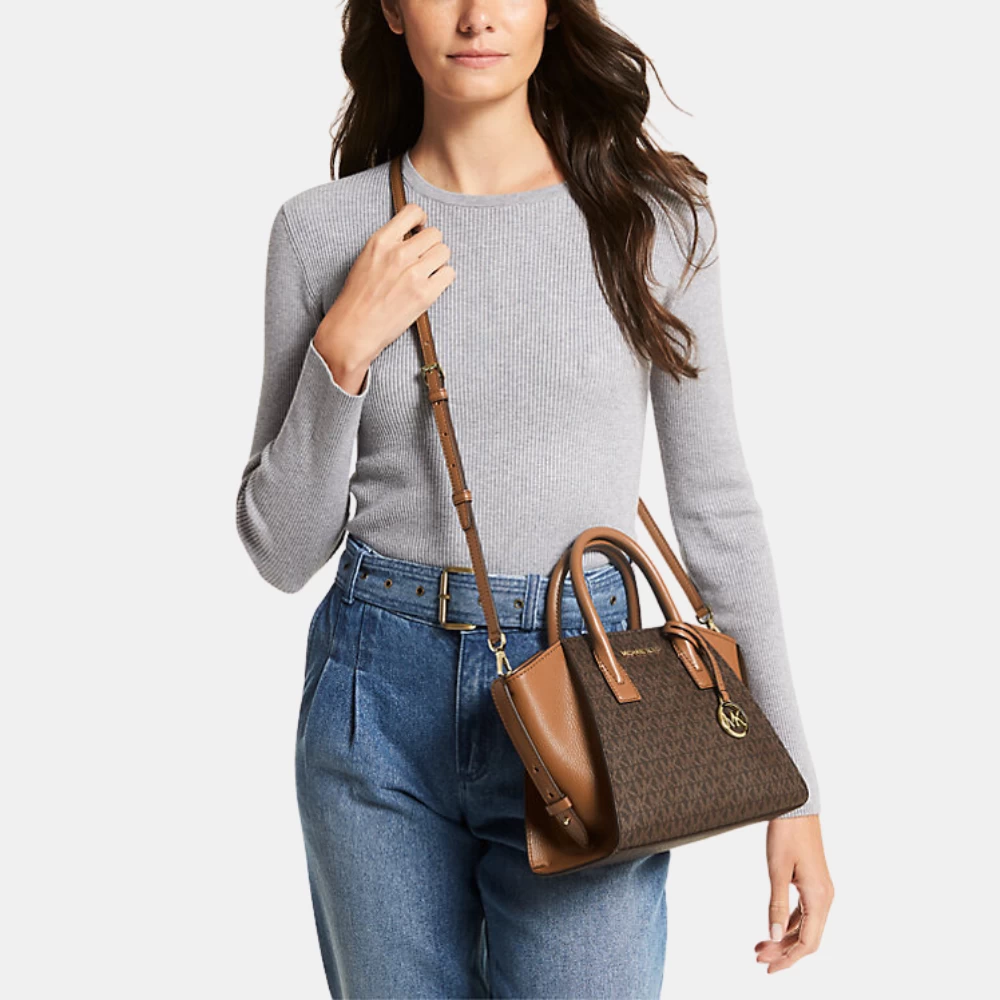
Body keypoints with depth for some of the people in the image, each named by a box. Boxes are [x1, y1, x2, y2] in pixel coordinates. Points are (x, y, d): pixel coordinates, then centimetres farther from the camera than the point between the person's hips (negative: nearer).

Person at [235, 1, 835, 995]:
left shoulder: (651, 214, -2)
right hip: (379, 695, 2)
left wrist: (791, 782, 1)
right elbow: (281, 549, 2)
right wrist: (344, 347, -13)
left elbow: (717, 510, 2)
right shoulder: (323, 228, 0)